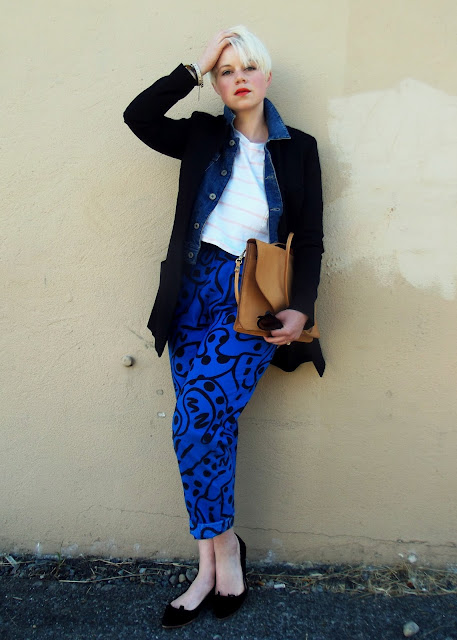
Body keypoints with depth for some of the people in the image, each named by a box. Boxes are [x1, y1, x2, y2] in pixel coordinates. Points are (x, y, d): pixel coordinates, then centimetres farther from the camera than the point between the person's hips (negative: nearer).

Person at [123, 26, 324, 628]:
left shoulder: (298, 149, 8)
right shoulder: (204, 136, 13)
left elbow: (309, 241, 3)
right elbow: (137, 115, 0)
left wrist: (300, 309, -10)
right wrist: (196, 67, 0)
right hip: (195, 293, 3)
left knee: (197, 416, -18)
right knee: (211, 422, -6)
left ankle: (212, 558, 2)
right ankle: (221, 553, 9)